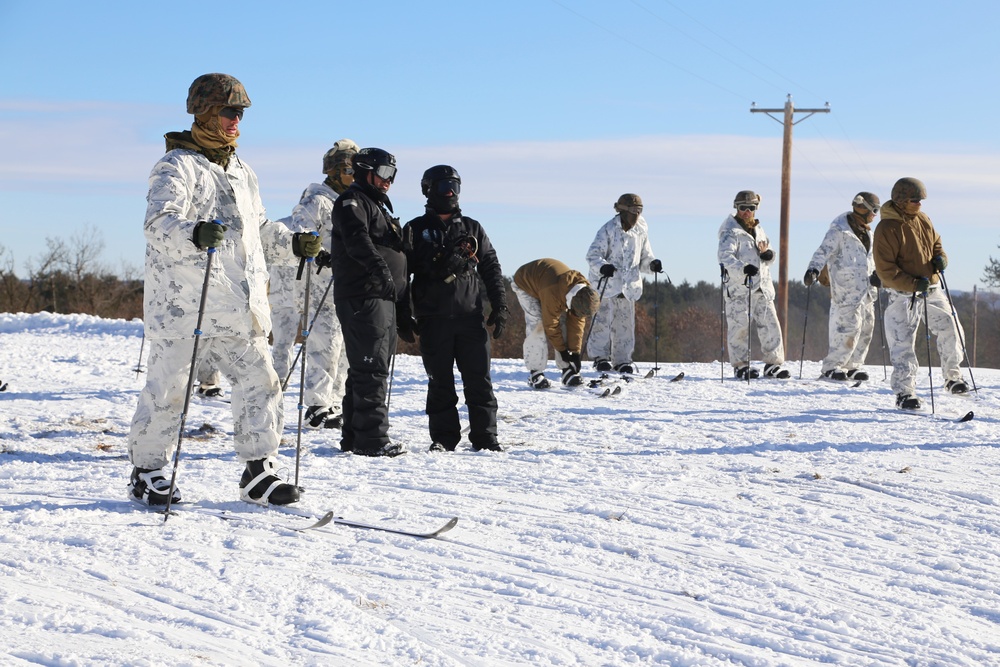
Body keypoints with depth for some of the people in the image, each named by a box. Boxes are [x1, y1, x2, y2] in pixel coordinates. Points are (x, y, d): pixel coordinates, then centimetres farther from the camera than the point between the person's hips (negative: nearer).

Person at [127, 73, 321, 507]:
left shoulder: (241, 172, 20)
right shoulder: (177, 166, -6)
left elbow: (259, 229, 31)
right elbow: (159, 222, -22)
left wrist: (293, 245, 12)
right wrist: (194, 235, -42)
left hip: (238, 308, 7)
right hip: (183, 303, -7)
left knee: (260, 382, 1)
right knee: (168, 389, -2)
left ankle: (258, 471, 9)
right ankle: (146, 471, 12)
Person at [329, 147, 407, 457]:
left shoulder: (380, 207, 27)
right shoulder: (352, 202, -4)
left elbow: (396, 255, 31)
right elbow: (357, 239, -25)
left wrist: (405, 300, 26)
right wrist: (379, 267, -38)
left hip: (383, 299, 10)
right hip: (362, 297, -10)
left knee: (367, 369, 12)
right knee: (371, 368, -13)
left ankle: (354, 437, 18)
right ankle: (372, 439, -14)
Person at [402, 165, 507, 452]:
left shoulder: (472, 229, 13)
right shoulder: (415, 231, 5)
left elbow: (491, 267, 15)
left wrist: (500, 305, 6)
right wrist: (402, 317, -4)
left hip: (470, 317, 2)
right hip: (433, 320, -2)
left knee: (479, 380, -1)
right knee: (440, 382, 2)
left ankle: (485, 437, 6)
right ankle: (443, 437, 9)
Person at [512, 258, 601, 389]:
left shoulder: (584, 291, -24)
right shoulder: (552, 294, -45)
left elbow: (578, 323, -15)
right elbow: (551, 324, -31)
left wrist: (575, 351, -15)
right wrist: (562, 350, -20)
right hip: (525, 284, -6)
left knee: (564, 322, -7)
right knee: (537, 325, -22)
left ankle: (568, 370, -4)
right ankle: (535, 373, -17)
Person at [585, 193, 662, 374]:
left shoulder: (641, 232, 8)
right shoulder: (608, 230, -8)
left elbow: (644, 258, 18)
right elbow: (593, 255, -14)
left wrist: (652, 264, -5)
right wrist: (602, 267, -34)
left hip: (629, 285, 5)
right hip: (606, 284, -5)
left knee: (625, 324, 6)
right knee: (603, 320, -10)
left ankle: (622, 360, 14)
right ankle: (600, 357, -1)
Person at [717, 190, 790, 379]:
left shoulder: (758, 229, 20)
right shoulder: (730, 232, -4)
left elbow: (769, 257, 26)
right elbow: (725, 257, -19)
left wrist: (767, 254, 1)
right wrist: (743, 268, -36)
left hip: (762, 287, 6)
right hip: (739, 288, -6)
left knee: (771, 325, 3)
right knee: (740, 328, -5)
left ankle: (773, 365, 10)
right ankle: (741, 366, 5)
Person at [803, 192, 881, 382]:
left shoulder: (866, 231, 17)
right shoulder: (839, 230, -10)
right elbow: (824, 251, -18)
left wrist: (876, 273, 13)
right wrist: (813, 269, -32)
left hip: (866, 289, 9)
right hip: (847, 290, -9)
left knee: (866, 327, 8)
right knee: (849, 327, -13)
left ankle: (854, 365, 18)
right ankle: (832, 366, -4)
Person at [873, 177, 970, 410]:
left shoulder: (922, 219, 7)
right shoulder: (886, 228, -15)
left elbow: (936, 243, 22)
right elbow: (885, 270, -17)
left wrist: (940, 258, -1)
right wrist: (914, 284, -25)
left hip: (931, 289, 7)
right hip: (903, 294, -7)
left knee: (951, 329, 6)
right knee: (903, 345, -6)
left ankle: (953, 377, 23)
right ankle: (904, 393, 1)